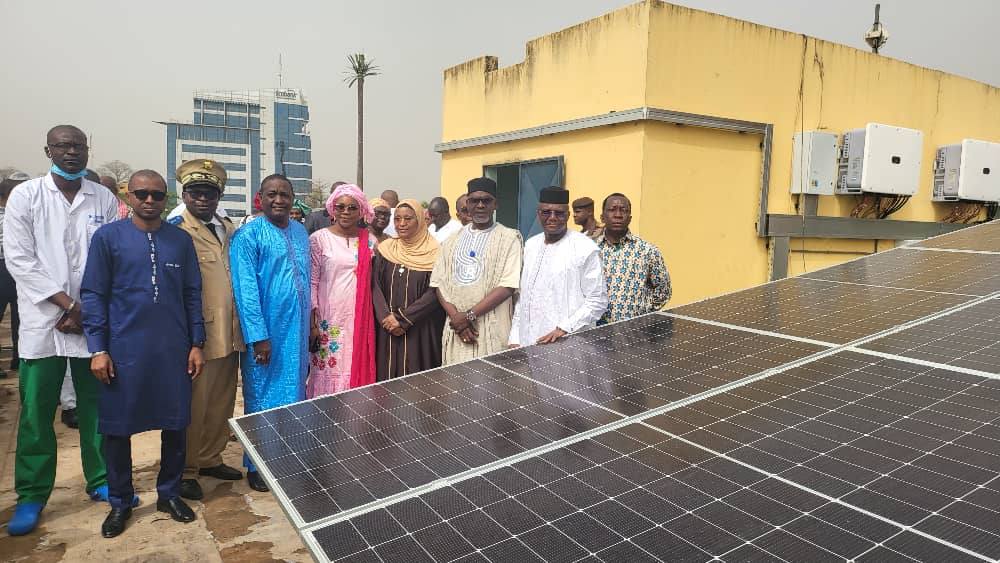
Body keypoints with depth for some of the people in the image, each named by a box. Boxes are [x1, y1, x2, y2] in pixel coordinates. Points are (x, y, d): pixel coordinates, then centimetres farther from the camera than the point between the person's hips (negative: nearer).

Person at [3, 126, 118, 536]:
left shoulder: (104, 199, 5)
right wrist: (69, 304, -10)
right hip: (42, 321, -1)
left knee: (96, 406, 8)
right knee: (36, 413, 4)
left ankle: (101, 480, 22)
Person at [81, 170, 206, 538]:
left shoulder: (181, 240, 5)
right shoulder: (108, 237, -1)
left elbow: (192, 295, 7)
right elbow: (93, 295, -1)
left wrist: (196, 344, 4)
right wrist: (97, 349, -6)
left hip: (173, 350, 2)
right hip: (123, 350, -1)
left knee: (175, 424, 9)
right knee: (117, 427, 8)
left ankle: (169, 493, 27)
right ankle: (120, 502, 27)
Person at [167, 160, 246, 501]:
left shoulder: (229, 229, 13)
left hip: (229, 335, 7)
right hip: (197, 336, -7)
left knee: (222, 404, 16)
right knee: (193, 406, 4)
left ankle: (210, 459, 32)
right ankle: (184, 471, 21)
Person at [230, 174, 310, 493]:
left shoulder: (300, 233, 10)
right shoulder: (248, 236, -9)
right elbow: (245, 290, -14)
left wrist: (309, 324, 11)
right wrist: (258, 336, -17)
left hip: (297, 332, 6)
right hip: (266, 333, -5)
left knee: (294, 395, 14)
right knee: (262, 399, 5)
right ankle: (257, 466, 20)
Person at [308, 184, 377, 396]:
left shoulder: (370, 241, 6)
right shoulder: (319, 239, -3)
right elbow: (311, 282, -3)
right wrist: (312, 323, -7)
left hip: (360, 319, 3)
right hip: (329, 319, -2)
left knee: (358, 370, 6)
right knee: (328, 373, 2)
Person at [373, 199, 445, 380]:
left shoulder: (433, 252, -5)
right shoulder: (385, 249, 6)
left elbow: (434, 292, -10)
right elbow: (375, 286, 1)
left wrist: (402, 319, -14)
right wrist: (387, 317, -13)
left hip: (421, 330, -3)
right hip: (387, 330, 3)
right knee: (388, 373, 7)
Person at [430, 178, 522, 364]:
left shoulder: (509, 238, -1)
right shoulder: (453, 240, 12)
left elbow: (508, 286, -10)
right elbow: (438, 282, 7)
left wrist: (469, 315, -12)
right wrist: (456, 316, -8)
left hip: (492, 329, -3)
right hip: (456, 328, 4)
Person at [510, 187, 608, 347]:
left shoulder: (585, 248, -7)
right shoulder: (530, 245, 10)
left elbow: (597, 301, -7)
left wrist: (564, 329, -15)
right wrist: (515, 339, 9)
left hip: (568, 344, -4)